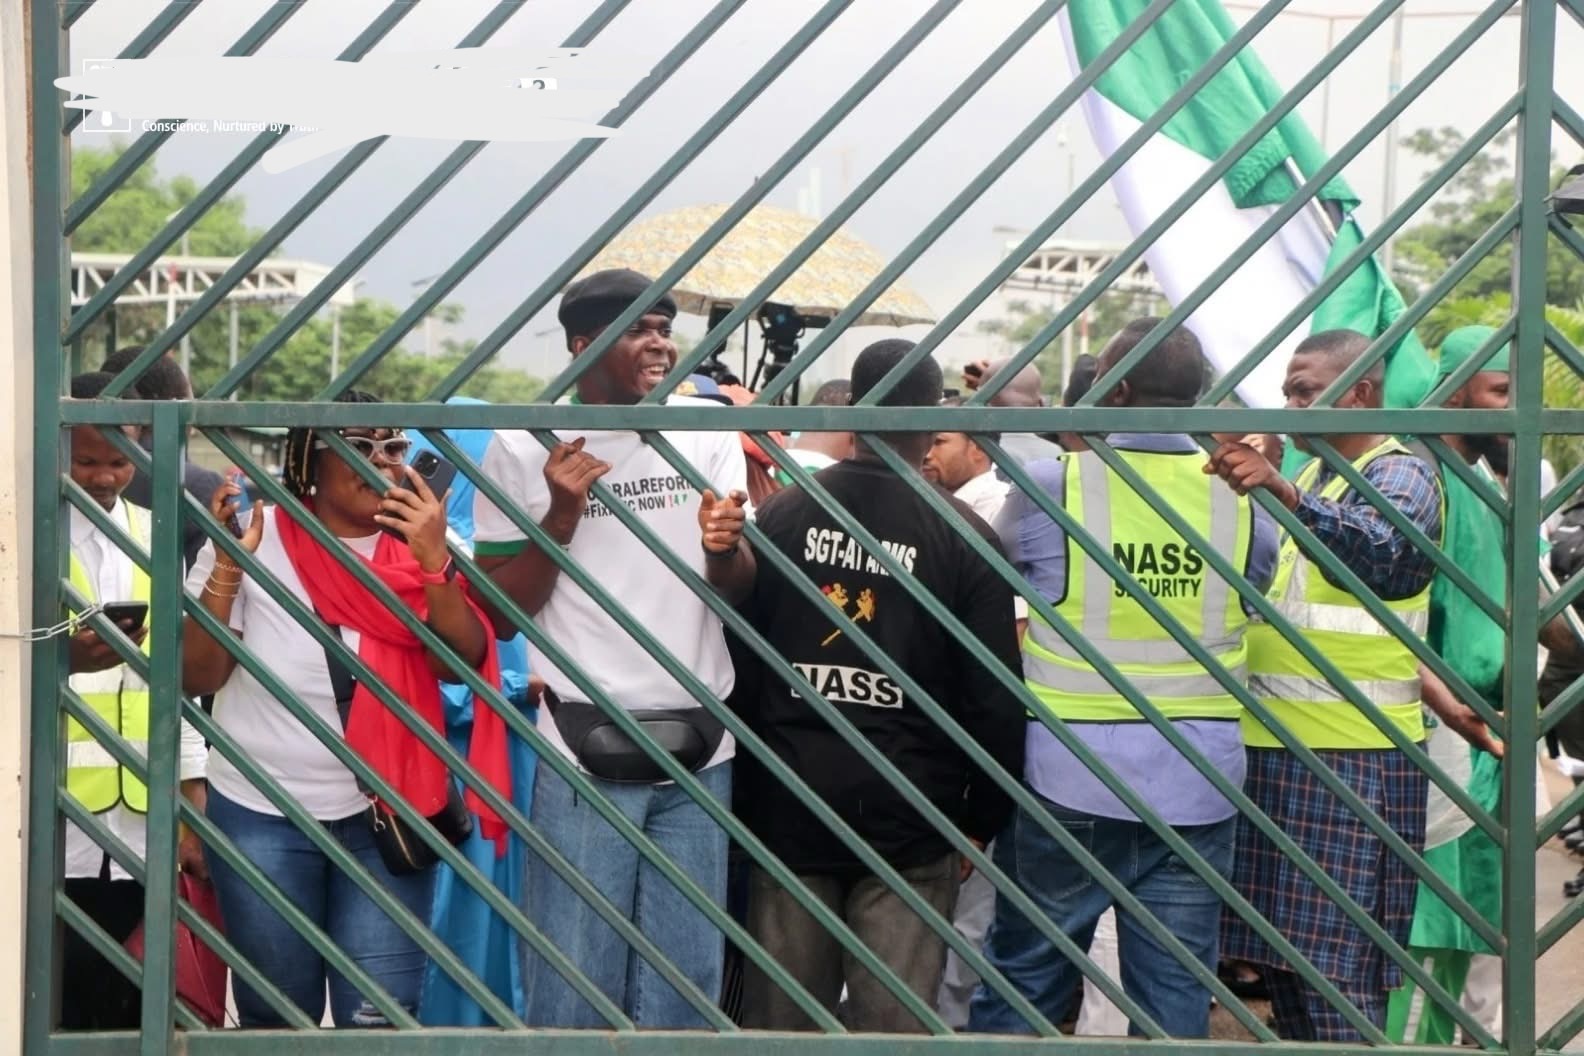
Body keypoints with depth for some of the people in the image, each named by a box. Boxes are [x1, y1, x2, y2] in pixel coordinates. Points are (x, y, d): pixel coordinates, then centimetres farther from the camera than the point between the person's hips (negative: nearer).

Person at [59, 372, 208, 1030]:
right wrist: (65, 658, -28)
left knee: (128, 1007, 7)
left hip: (141, 825, 4)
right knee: (56, 1010, -3)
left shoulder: (155, 538, 12)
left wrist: (192, 810, 8)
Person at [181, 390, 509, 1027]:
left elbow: (463, 663, -9)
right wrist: (228, 564, -18)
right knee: (276, 1016, 9)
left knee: (380, 1017, -3)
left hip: (387, 813, 1)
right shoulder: (257, 540, -5)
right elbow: (197, 677, -6)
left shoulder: (421, 546, 0)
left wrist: (431, 561, -22)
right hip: (263, 814, 0)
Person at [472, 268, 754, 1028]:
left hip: (700, 750, 3)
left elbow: (739, 593, 2)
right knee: (574, 981, 2)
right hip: (585, 752, -3)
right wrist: (559, 519, -16)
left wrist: (723, 544, -20)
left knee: (685, 983, 9)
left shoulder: (707, 429, 4)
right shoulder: (523, 446, -4)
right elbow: (501, 615, -2)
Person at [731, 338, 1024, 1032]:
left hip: (788, 800, 2)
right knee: (893, 1019, 2)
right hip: (909, 814, -2)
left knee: (780, 1012, 10)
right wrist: (982, 818, 5)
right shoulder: (963, 537, -6)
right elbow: (994, 696, -6)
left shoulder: (778, 516, 0)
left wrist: (742, 789, 13)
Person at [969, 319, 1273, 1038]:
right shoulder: (1242, 498, -3)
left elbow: (1002, 561, 9)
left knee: (1024, 976, 11)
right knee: (1178, 992, 9)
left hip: (1068, 778, -2)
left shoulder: (1052, 485, -9)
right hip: (1196, 785, 2)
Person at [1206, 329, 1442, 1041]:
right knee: (1278, 958, 12)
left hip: (1352, 757, -9)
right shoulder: (1308, 477, 19)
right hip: (1274, 746, 9)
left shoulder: (1401, 475, -7)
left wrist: (1279, 490, -44)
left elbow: (1375, 551, -30)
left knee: (1334, 970, -9)